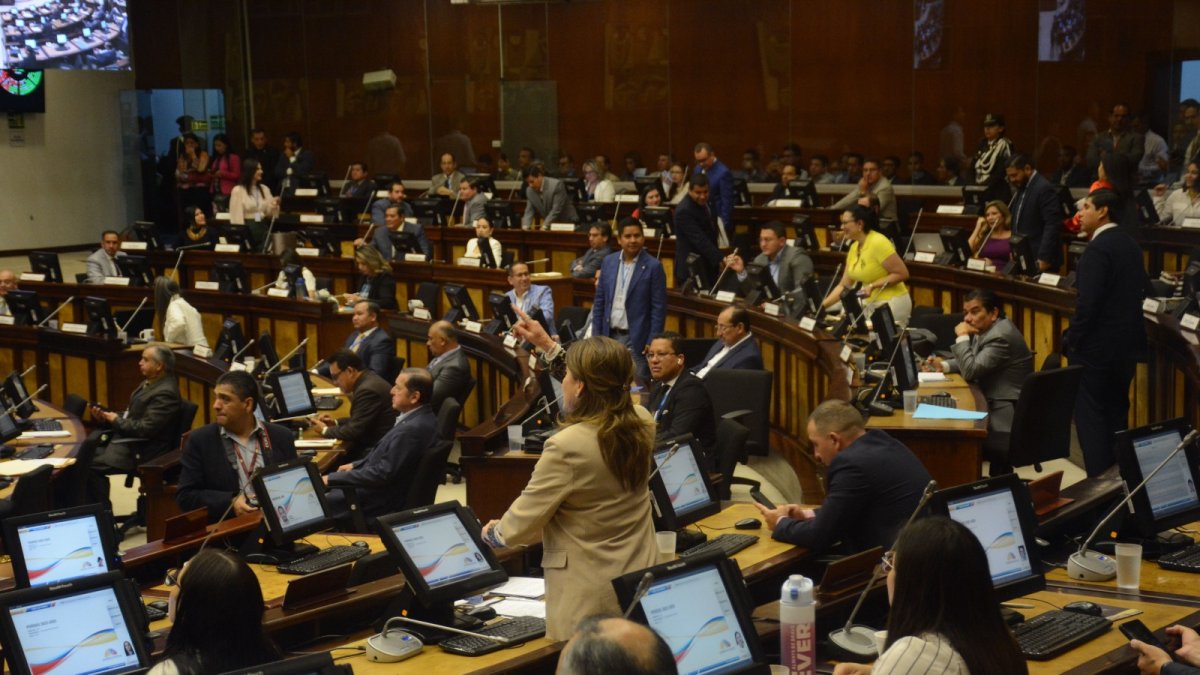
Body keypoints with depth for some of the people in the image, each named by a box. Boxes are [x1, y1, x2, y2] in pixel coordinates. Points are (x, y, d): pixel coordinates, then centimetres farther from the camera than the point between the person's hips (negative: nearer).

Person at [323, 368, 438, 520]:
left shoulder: (411, 430, -29)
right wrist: (356, 465, 11)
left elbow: (382, 474, -26)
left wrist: (332, 478, -19)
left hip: (383, 501, -10)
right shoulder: (420, 416, 1)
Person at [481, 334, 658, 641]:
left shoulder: (566, 447, -22)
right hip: (641, 583, 7)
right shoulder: (642, 422, -3)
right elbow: (600, 389, 20)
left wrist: (491, 533, 11)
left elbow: (523, 522, -11)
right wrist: (549, 346, 28)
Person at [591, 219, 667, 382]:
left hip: (637, 339, -4)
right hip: (609, 336, 4)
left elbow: (659, 308, -7)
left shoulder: (653, 266, -7)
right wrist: (596, 335, 6)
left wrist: (652, 343, -12)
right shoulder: (608, 262, 7)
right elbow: (599, 302, 12)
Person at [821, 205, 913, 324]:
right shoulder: (854, 248, 6)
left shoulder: (878, 243, -18)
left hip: (892, 303, -8)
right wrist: (822, 305, 0)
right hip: (871, 303, 8)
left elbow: (902, 273, -18)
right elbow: (844, 285, 9)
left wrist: (873, 286, -22)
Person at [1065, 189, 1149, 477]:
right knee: (1117, 411, 17)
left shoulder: (1097, 249, -19)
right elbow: (1140, 289, 17)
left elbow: (1087, 303, -23)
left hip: (1097, 346, -9)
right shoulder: (1130, 244, 9)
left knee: (1090, 415, -1)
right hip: (1127, 342, 9)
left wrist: (1071, 341, -13)